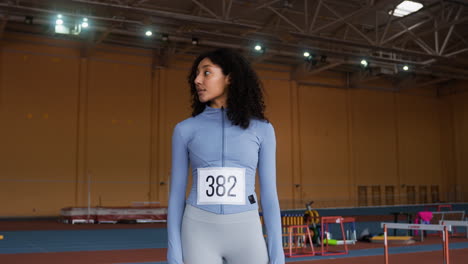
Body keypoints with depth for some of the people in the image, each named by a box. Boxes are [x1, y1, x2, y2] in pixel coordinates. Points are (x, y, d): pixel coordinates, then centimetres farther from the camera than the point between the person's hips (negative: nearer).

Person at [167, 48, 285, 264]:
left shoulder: (261, 129, 5)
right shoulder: (185, 130, 4)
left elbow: (269, 194, 4)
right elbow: (176, 195, 4)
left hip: (244, 234, 1)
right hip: (200, 234, 0)